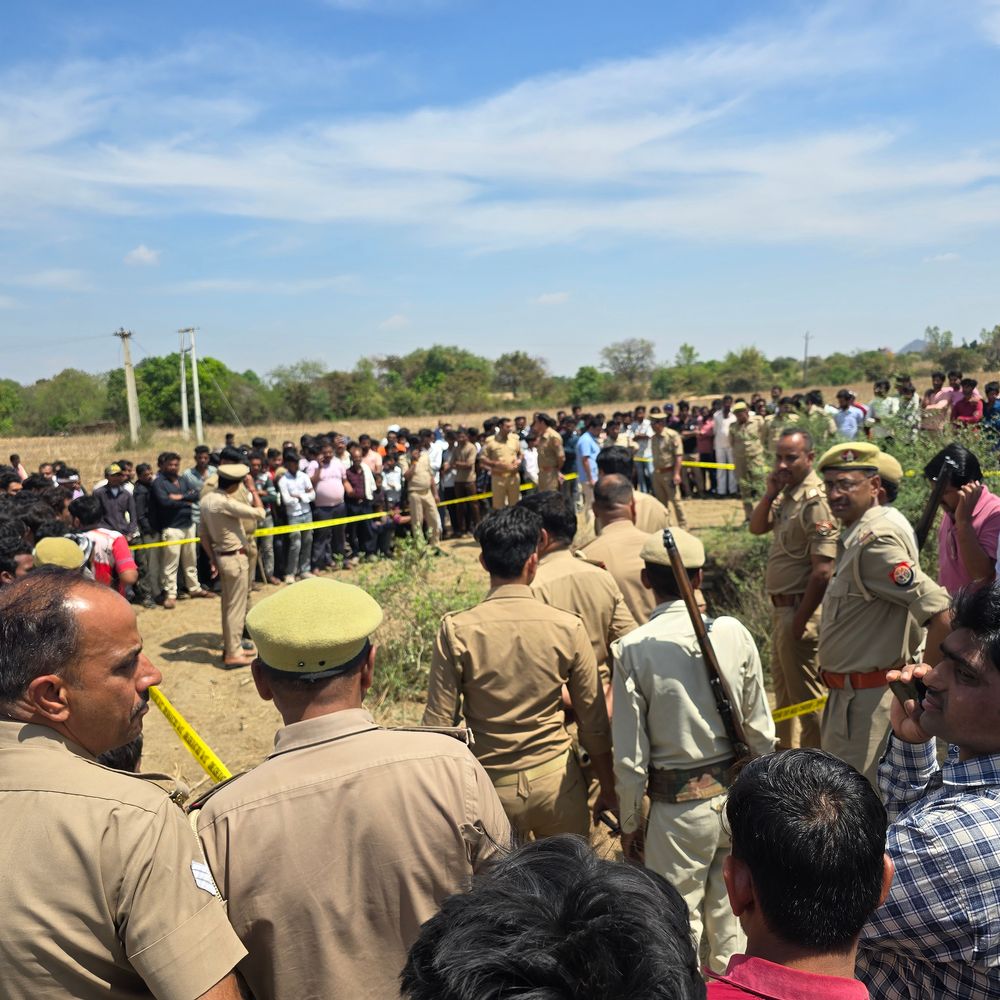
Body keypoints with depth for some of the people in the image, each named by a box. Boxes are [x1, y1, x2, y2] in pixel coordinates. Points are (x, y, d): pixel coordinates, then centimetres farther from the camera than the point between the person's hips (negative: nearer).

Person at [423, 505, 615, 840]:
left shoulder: (456, 630, -13)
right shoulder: (568, 627, -11)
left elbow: (438, 722, -9)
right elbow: (593, 721, -2)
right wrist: (608, 786, 13)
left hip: (491, 786, 0)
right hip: (555, 781, 0)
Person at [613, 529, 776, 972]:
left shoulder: (632, 650, -16)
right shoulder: (734, 633, -8)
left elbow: (630, 755, -11)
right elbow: (760, 731, 0)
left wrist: (629, 823, 2)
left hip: (677, 807, -3)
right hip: (736, 798, 4)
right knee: (731, 914, 21)